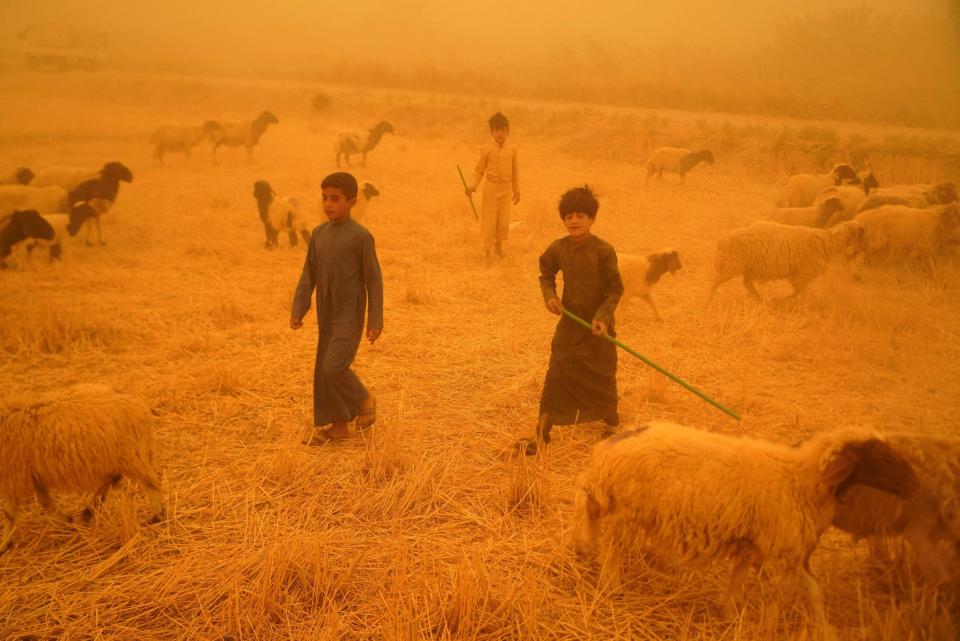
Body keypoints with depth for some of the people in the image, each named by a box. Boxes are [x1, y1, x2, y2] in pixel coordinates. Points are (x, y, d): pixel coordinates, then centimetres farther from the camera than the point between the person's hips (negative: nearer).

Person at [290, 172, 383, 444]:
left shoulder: (360, 236, -12)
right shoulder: (318, 234, 6)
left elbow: (373, 279, -9)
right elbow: (308, 275, 10)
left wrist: (376, 319, -10)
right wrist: (297, 310, 3)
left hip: (349, 314, -7)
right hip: (326, 315, 7)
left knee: (335, 367, -15)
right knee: (323, 370, 8)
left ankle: (364, 400, 13)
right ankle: (337, 424, 21)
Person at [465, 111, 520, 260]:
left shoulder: (512, 149, 1)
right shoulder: (487, 149, -5)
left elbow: (515, 171, 10)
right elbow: (479, 170, 0)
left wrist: (517, 190, 12)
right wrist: (474, 185, -14)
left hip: (506, 189, 2)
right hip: (491, 188, -2)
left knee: (504, 221, 5)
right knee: (489, 220, 3)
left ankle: (498, 245, 30)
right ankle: (487, 250, 16)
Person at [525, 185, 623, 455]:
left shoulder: (604, 251, -15)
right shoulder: (558, 248, -5)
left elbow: (616, 288, -10)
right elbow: (546, 276, 12)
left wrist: (603, 316, -21)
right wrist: (550, 296, -8)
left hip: (598, 326, -2)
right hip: (569, 324, 2)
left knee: (602, 378, 13)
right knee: (556, 377, 0)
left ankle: (612, 427, 39)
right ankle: (542, 434, 6)